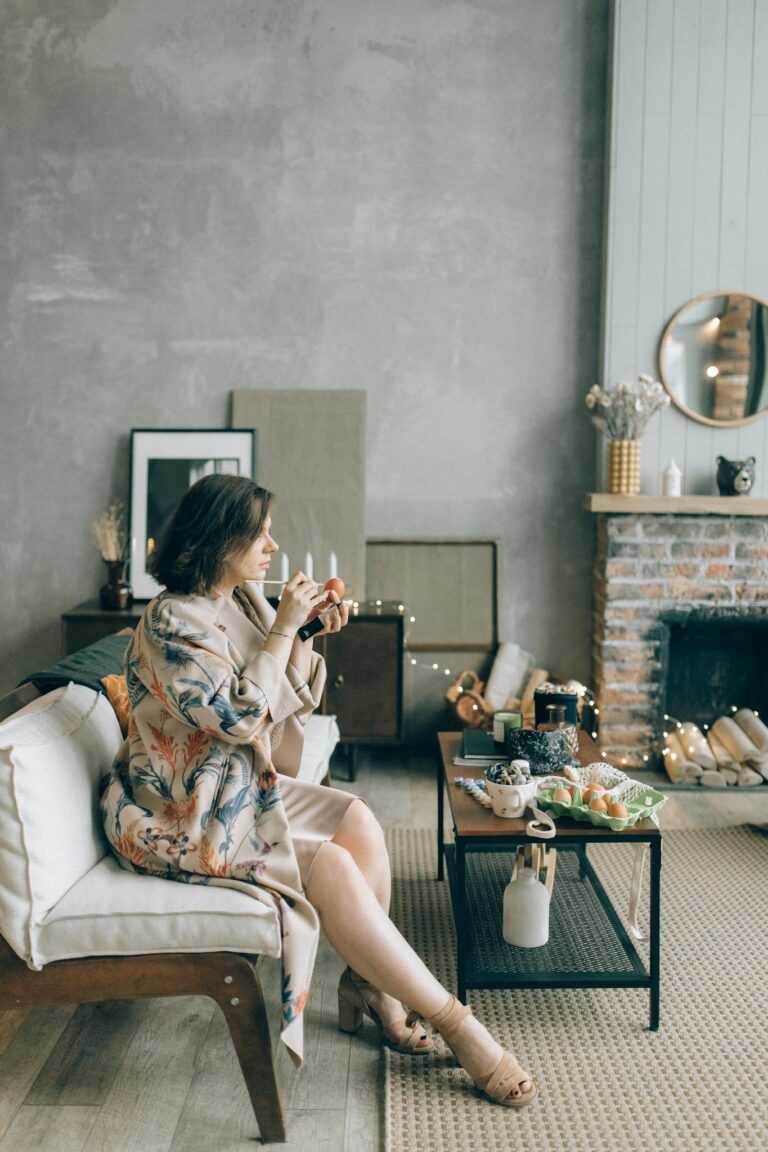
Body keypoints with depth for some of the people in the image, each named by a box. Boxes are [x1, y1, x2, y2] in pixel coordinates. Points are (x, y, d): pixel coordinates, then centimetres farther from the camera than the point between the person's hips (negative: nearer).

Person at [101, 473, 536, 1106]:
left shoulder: (248, 601, 4)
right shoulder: (172, 620, -21)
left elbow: (290, 700, 11)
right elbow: (242, 714, -26)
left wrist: (310, 633, -4)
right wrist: (283, 627, -21)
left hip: (244, 786, 8)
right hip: (178, 814, -8)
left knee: (357, 821, -13)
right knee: (330, 866, -21)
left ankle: (367, 983, 3)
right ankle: (456, 1023, -11)